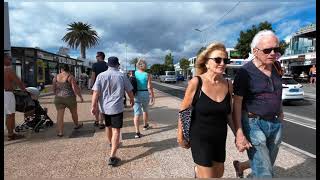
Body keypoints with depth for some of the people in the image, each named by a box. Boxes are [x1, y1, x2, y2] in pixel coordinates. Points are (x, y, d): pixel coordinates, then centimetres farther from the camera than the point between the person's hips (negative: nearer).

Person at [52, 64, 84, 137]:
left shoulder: (56, 77, 4)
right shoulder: (70, 77, -9)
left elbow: (53, 88, 10)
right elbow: (75, 88, -15)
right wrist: (80, 97, -7)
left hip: (58, 98, 3)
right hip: (69, 98, -3)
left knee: (60, 115, 4)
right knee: (74, 112, 18)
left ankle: (60, 132, 1)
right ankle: (77, 125, 39)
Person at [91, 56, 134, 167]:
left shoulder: (101, 76, -3)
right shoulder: (122, 76, -6)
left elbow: (96, 92, -9)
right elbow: (129, 91, 2)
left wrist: (93, 106, -4)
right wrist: (132, 100, 20)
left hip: (104, 107, 4)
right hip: (117, 107, -3)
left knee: (108, 126, 24)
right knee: (116, 130, -1)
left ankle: (111, 144, 48)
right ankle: (112, 156, -7)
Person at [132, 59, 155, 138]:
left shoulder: (133, 74, -2)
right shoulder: (147, 75, -7)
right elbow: (149, 87, -11)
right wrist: (152, 96, -3)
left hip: (136, 94, 0)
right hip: (145, 94, 0)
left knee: (137, 113, 0)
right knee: (145, 110, 23)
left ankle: (137, 132, -6)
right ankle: (145, 125, 44)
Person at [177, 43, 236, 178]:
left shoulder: (228, 84, -4)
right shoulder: (196, 82, -17)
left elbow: (228, 114, 8)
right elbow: (183, 111, -9)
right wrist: (181, 137, -3)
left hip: (220, 138, 5)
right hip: (200, 138, -5)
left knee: (219, 173, 23)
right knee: (207, 176, 4)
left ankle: (198, 170, 51)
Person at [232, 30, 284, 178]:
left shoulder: (276, 68, 4)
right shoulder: (245, 72, -15)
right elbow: (237, 104, -16)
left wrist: (280, 111, 23)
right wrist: (239, 134, -20)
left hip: (275, 124, 7)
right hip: (254, 123, -6)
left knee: (266, 165, 20)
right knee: (265, 173, -6)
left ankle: (240, 165, 45)